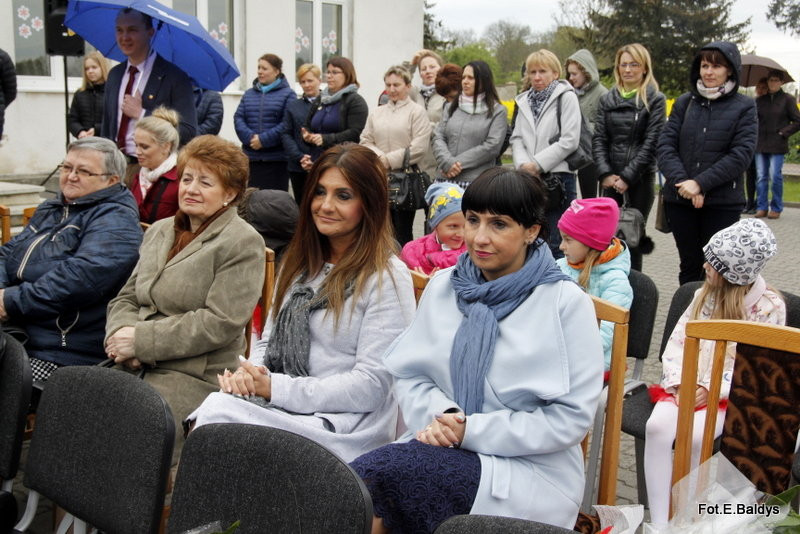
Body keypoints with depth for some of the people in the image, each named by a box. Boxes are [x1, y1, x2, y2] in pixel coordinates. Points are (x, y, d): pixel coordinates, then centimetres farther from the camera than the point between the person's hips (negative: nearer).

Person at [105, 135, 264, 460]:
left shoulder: (242, 243, -4)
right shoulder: (159, 232, 20)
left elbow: (219, 323, -13)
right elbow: (125, 298, 19)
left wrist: (141, 340, -13)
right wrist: (121, 334, -5)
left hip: (196, 375, -6)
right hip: (134, 366, 6)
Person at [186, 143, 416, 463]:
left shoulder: (388, 278, -6)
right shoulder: (299, 263, 16)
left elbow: (371, 386, -11)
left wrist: (275, 388, -15)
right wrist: (249, 373, -5)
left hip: (346, 423, -6)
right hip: (284, 408, 6)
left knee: (218, 412, -28)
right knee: (214, 405, -27)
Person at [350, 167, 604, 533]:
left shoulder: (565, 303, -5)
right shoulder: (442, 286, 9)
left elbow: (571, 417, -8)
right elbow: (409, 373, 10)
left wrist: (474, 431, -14)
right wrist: (437, 416, -12)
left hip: (528, 470, -4)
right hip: (442, 447, 4)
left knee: (379, 471, -28)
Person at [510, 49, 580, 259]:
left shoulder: (566, 97, -3)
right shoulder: (525, 100, 15)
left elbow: (569, 141, -10)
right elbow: (517, 138, 12)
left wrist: (537, 164, -11)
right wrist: (523, 164, -7)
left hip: (558, 177, -6)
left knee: (555, 245, -4)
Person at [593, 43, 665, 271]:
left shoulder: (655, 100, 0)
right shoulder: (607, 99, 11)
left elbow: (652, 143, -7)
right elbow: (598, 139, 6)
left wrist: (628, 176, -12)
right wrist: (605, 173, -8)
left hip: (640, 178, -3)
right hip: (610, 179, 3)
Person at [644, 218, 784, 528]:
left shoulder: (770, 307, -3)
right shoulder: (704, 295, 11)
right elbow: (676, 342, 7)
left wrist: (711, 389, -17)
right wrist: (680, 384, -10)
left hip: (730, 395, -4)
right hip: (686, 386, 4)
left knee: (694, 436, -33)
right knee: (657, 426, -28)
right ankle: (658, 524, -26)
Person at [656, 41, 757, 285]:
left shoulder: (744, 107, 1)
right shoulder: (684, 102, 8)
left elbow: (742, 153, -8)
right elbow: (665, 144, 0)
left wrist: (701, 183, -16)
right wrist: (682, 181, -15)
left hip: (723, 202, -2)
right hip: (680, 200, 2)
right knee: (689, 265, 11)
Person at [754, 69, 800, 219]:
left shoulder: (787, 99, 1)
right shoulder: (760, 100, 11)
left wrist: (783, 133, -6)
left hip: (777, 145, -3)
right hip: (761, 145, 4)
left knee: (775, 176, -5)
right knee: (761, 177, 3)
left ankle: (776, 208, 6)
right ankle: (762, 207, 10)